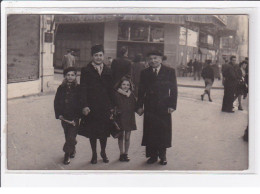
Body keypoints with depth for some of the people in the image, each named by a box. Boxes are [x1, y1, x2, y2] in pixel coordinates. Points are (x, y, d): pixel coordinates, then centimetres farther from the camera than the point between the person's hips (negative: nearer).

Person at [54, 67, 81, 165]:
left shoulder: (78, 88, -4)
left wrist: (77, 118, -10)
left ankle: (67, 155, 5)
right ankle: (72, 150, 34)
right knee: (68, 136, 12)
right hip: (64, 117, 3)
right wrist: (59, 114, -3)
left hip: (75, 118, -3)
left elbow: (81, 104, -4)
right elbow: (56, 102, 8)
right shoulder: (61, 88, 4)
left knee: (71, 137, -8)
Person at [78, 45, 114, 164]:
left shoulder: (107, 71, 9)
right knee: (92, 132, 7)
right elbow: (83, 90, -7)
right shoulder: (86, 71, -2)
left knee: (104, 131, 10)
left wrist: (112, 106, 6)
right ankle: (94, 154, 23)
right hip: (91, 107, -2)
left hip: (105, 107, 2)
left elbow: (111, 90, 10)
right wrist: (84, 106, -16)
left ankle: (103, 152, 29)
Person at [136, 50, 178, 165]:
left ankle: (162, 156, 18)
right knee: (150, 132, 5)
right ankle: (152, 155, 16)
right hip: (149, 107, 2)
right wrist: (140, 106, 2)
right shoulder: (144, 73, 8)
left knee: (163, 132, 5)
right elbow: (141, 91, 9)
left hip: (164, 107, -1)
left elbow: (173, 90, 0)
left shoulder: (169, 72, 2)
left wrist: (172, 105, -8)